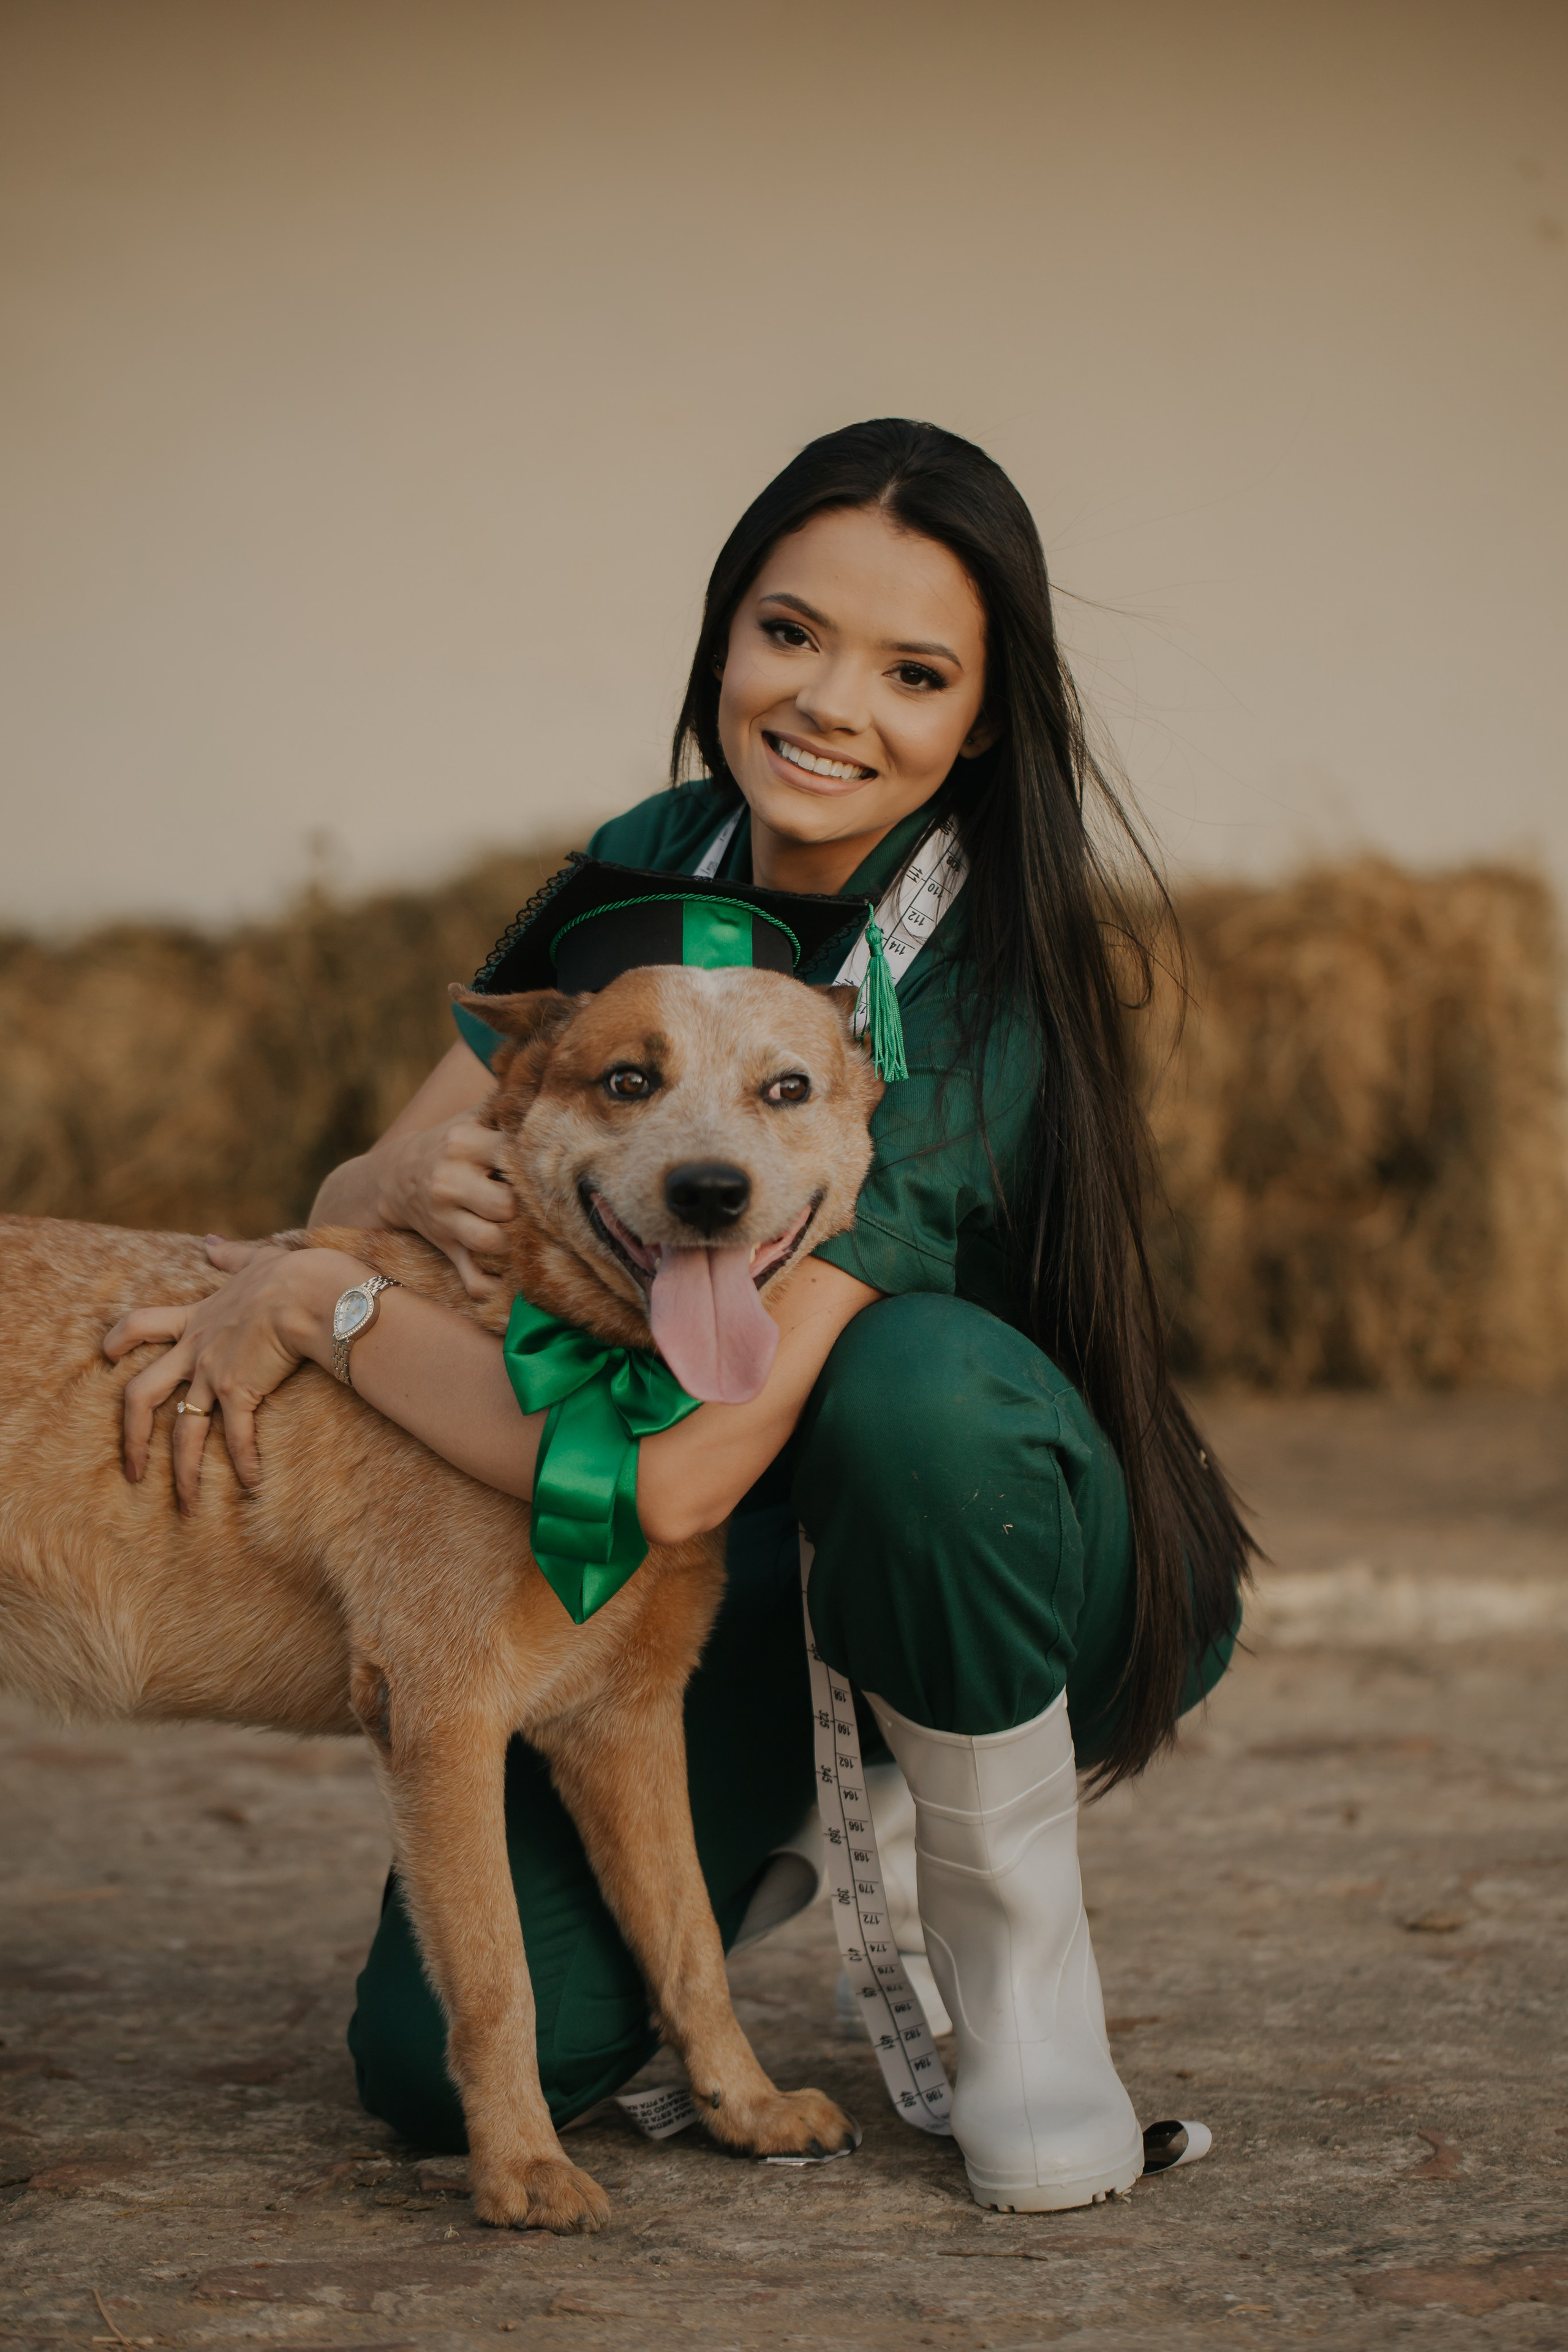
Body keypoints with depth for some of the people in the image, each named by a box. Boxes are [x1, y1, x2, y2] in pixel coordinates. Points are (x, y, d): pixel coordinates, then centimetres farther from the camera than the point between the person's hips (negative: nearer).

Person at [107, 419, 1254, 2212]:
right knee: (450, 2064, -14)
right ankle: (817, 1798, 17)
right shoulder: (654, 869, -8)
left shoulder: (971, 991, -29)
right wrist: (424, 1182, -28)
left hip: (1041, 1575, -5)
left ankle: (1016, 1950, -14)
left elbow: (679, 1469, -38)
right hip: (735, 1589, 5)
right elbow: (352, 1190, -3)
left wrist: (320, 1301, -28)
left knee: (909, 1374, -40)